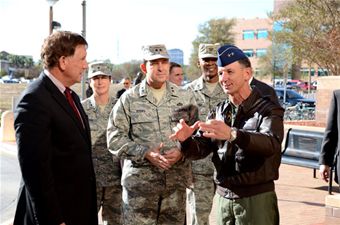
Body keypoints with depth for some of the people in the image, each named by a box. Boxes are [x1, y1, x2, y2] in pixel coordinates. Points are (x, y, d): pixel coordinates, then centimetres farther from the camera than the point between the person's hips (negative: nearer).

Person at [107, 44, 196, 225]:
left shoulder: (185, 97, 7)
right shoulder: (129, 99, 0)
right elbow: (115, 138, -4)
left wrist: (182, 151, -10)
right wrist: (145, 153, -15)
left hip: (177, 179, 3)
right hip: (139, 180, -2)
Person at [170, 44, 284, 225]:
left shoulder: (268, 110, -8)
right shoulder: (218, 112, 9)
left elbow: (271, 144, -28)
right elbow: (200, 149, 3)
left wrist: (232, 134, -45)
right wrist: (186, 140, -20)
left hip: (256, 198, -5)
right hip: (222, 197, 5)